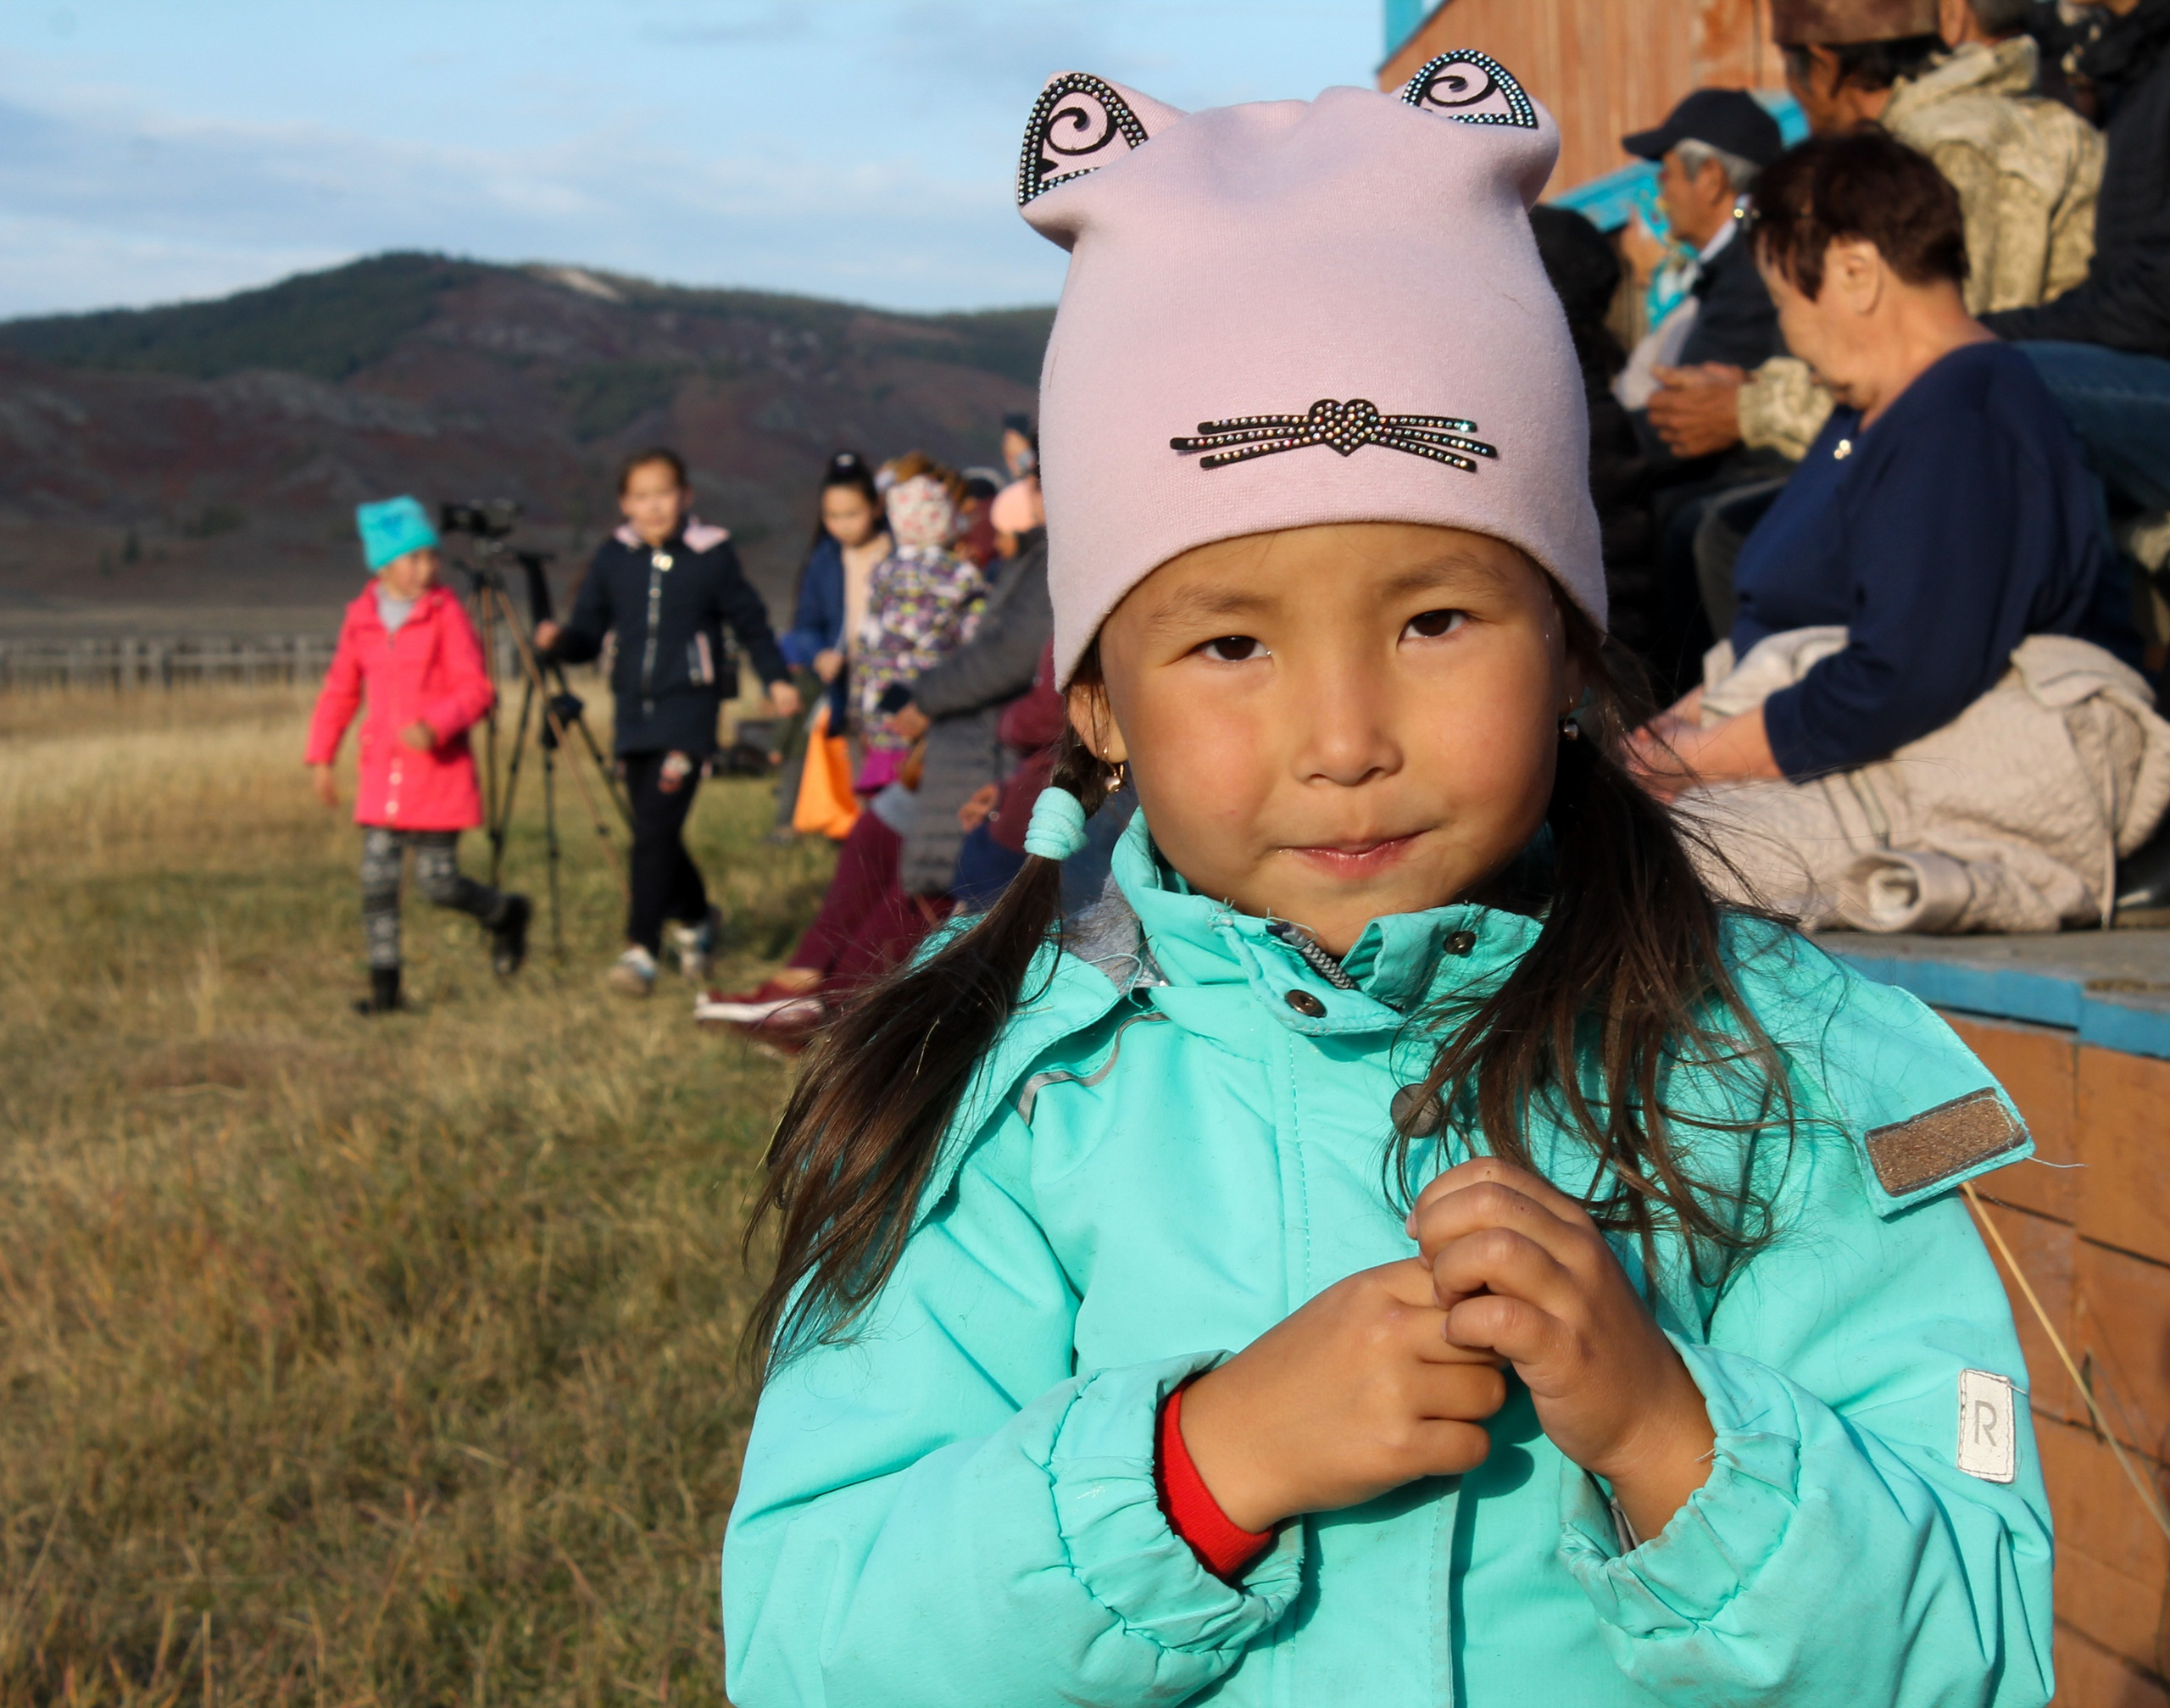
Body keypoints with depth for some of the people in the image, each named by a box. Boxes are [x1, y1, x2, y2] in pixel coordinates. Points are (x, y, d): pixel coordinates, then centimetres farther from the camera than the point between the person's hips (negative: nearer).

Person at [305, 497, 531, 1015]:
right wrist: (322, 757, 12)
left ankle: (507, 913, 26)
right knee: (377, 879, 0)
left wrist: (436, 725, -26)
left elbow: (476, 690, -9)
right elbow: (339, 692, 16)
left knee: (438, 882, -2)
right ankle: (385, 986, 7)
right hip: (382, 772, 4)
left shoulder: (446, 615, -6)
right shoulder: (359, 619, 6)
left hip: (438, 771, -4)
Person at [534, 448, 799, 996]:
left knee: (655, 831, -14)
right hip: (633, 712, 4)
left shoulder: (711, 555, -2)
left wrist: (777, 678, 5)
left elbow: (750, 622, 9)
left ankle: (641, 948, -12)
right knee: (655, 833, 12)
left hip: (688, 710, -4)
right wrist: (556, 640, -13)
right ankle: (694, 920, 36)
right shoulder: (613, 558, 6)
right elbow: (588, 633, 7)